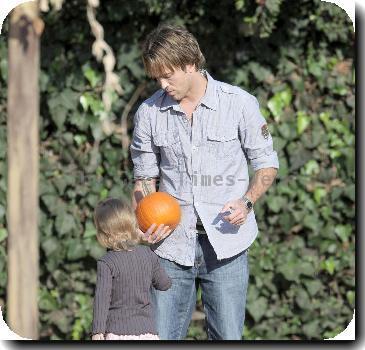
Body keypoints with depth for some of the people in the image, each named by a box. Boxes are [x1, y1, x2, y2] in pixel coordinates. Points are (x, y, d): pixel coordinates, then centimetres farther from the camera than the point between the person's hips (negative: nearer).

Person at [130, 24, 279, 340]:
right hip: (171, 246, 2)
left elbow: (266, 162, 6)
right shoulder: (149, 113, 4)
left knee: (227, 338, 0)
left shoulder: (239, 104, -2)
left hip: (225, 244, -2)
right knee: (161, 339, 1)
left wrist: (247, 202, -13)